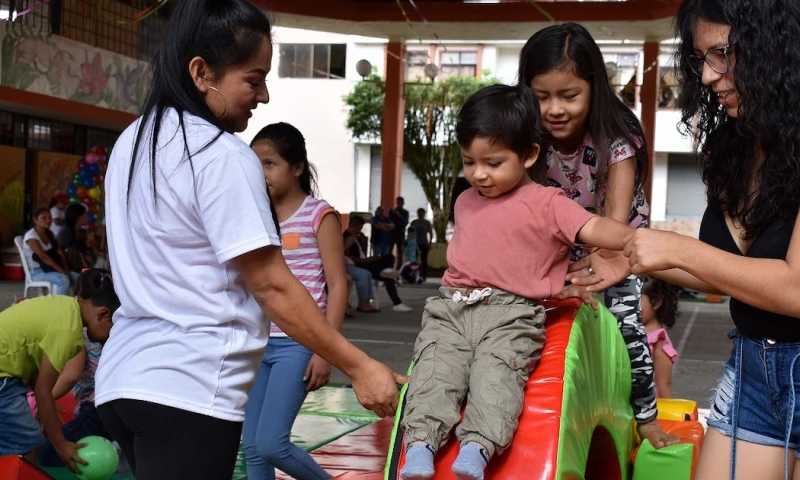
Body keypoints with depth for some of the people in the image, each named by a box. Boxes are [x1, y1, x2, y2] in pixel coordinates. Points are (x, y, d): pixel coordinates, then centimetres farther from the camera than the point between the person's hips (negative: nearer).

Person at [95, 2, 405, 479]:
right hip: (188, 391, -9)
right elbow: (273, 287, -16)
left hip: (125, 375, 9)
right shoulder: (223, 156, -14)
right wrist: (360, 367, -11)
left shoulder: (133, 142, 12)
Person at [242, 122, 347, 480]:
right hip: (258, 342, 6)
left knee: (271, 443, -10)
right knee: (251, 446, 6)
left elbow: (337, 285, -7)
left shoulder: (319, 215, -4)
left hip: (297, 343, -6)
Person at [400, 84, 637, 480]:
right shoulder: (465, 202, 23)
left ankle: (477, 447, -37)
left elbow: (594, 228, -10)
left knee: (497, 370, -26)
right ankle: (421, 443, -23)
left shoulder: (546, 203, 2)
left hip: (512, 312, -5)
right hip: (451, 305, 5)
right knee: (434, 366, -15)